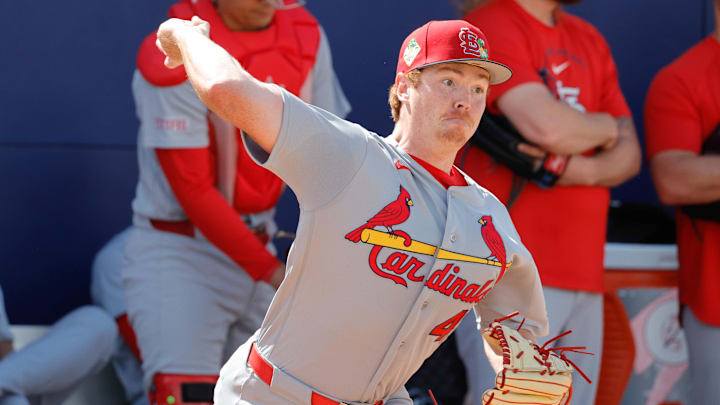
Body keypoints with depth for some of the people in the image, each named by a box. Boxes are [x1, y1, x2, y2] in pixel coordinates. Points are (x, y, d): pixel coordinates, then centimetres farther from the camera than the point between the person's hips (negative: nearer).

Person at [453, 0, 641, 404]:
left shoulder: (589, 40, 17)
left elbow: (629, 154, 12)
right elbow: (548, 127, -23)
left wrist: (585, 169, -10)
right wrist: (604, 127, -1)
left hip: (582, 276, 8)